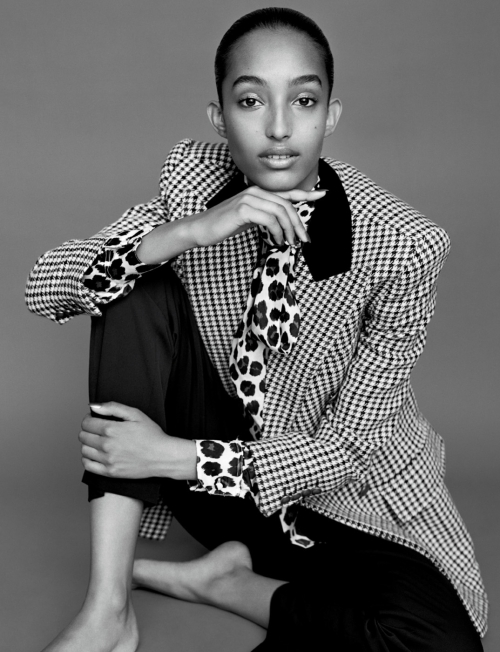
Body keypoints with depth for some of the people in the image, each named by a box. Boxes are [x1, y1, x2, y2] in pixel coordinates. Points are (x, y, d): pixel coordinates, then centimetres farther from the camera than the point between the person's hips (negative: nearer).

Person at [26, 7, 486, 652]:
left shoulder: (400, 245, -20)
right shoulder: (195, 184, -10)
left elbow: (351, 443, -17)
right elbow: (44, 286, -16)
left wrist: (174, 457, -24)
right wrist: (193, 230, -31)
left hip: (343, 500, -2)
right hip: (216, 470, 3)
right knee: (139, 296, -21)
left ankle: (214, 579, -7)